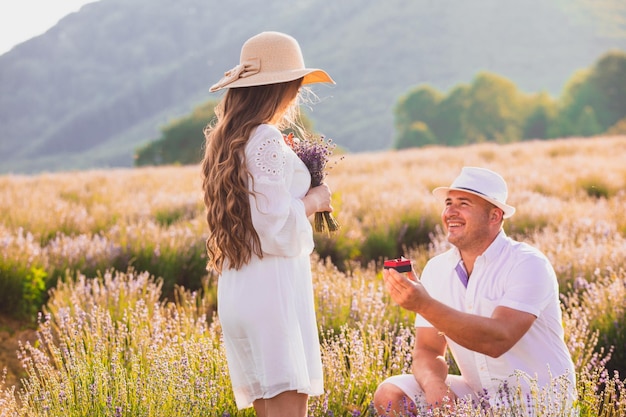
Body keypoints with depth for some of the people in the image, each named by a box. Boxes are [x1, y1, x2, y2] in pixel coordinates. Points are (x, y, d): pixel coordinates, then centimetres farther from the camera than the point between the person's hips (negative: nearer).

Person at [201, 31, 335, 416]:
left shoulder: (225, 142, 15)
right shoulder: (267, 139, -12)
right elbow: (278, 228, -16)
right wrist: (314, 200, 1)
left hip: (236, 291, 9)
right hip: (272, 287, -9)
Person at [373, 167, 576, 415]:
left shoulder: (527, 264, -15)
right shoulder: (436, 270, 3)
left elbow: (497, 340, -28)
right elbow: (428, 350, 2)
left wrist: (424, 304, -35)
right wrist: (434, 384, -22)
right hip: (478, 395, 5)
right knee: (390, 395, -13)